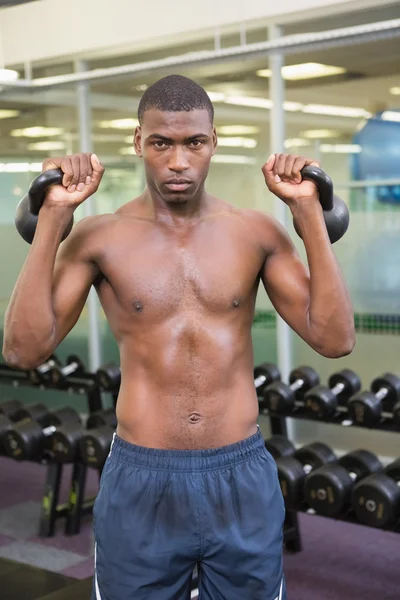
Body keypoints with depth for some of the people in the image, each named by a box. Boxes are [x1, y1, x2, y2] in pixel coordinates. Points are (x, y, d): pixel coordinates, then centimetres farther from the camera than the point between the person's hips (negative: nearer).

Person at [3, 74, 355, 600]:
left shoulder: (256, 233, -1)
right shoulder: (100, 237, -5)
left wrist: (308, 210, -13)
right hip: (140, 483, -1)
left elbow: (335, 339, -8)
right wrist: (54, 214, -18)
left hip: (242, 480, 2)